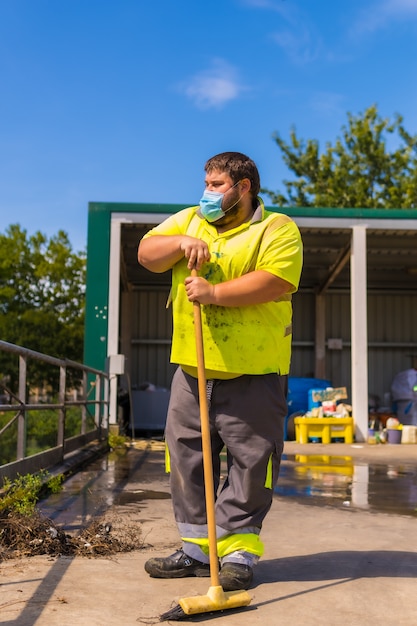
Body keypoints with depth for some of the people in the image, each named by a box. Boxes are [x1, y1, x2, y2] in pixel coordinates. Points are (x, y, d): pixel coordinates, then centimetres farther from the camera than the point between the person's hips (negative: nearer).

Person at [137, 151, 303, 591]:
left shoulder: (277, 229, -2)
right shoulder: (189, 220, 16)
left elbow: (277, 282, -18)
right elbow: (146, 254, 10)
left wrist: (215, 293, -21)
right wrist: (181, 242, -8)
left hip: (252, 373, -5)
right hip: (193, 368, 6)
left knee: (250, 460, 0)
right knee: (187, 455, 10)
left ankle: (238, 552, 13)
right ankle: (197, 548, 22)